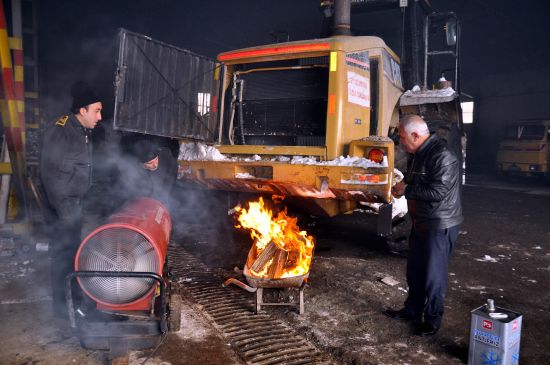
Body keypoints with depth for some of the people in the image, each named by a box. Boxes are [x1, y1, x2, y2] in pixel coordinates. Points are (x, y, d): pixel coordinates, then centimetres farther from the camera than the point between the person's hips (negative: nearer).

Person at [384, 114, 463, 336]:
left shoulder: (442, 156, -22)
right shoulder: (417, 154, 8)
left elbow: (438, 192, -28)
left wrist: (407, 190, -19)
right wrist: (401, 188, -1)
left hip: (440, 226, -9)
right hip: (421, 222, 9)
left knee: (433, 274, 3)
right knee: (414, 270, 19)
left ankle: (432, 320, 20)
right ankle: (412, 311, 35)